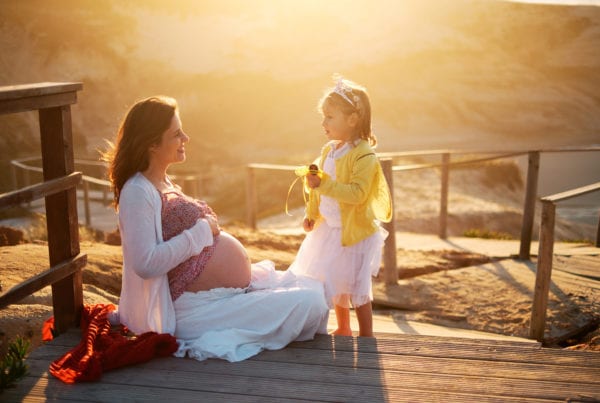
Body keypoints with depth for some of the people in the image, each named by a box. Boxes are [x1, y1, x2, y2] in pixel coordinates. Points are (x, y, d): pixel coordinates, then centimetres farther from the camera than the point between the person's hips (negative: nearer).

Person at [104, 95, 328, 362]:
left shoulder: (163, 183, 12)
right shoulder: (137, 192, -19)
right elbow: (145, 264, -29)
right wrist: (202, 230, -21)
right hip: (200, 307, -10)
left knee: (314, 290, 12)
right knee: (307, 305, -16)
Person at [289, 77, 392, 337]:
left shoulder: (364, 156, -20)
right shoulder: (328, 150, 5)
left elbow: (357, 193, -30)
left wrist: (324, 185, -35)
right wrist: (311, 214, 11)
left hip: (355, 231, -8)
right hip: (328, 229, 8)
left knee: (357, 287, 3)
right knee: (336, 283, 18)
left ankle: (366, 337, 18)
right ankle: (343, 330, 35)